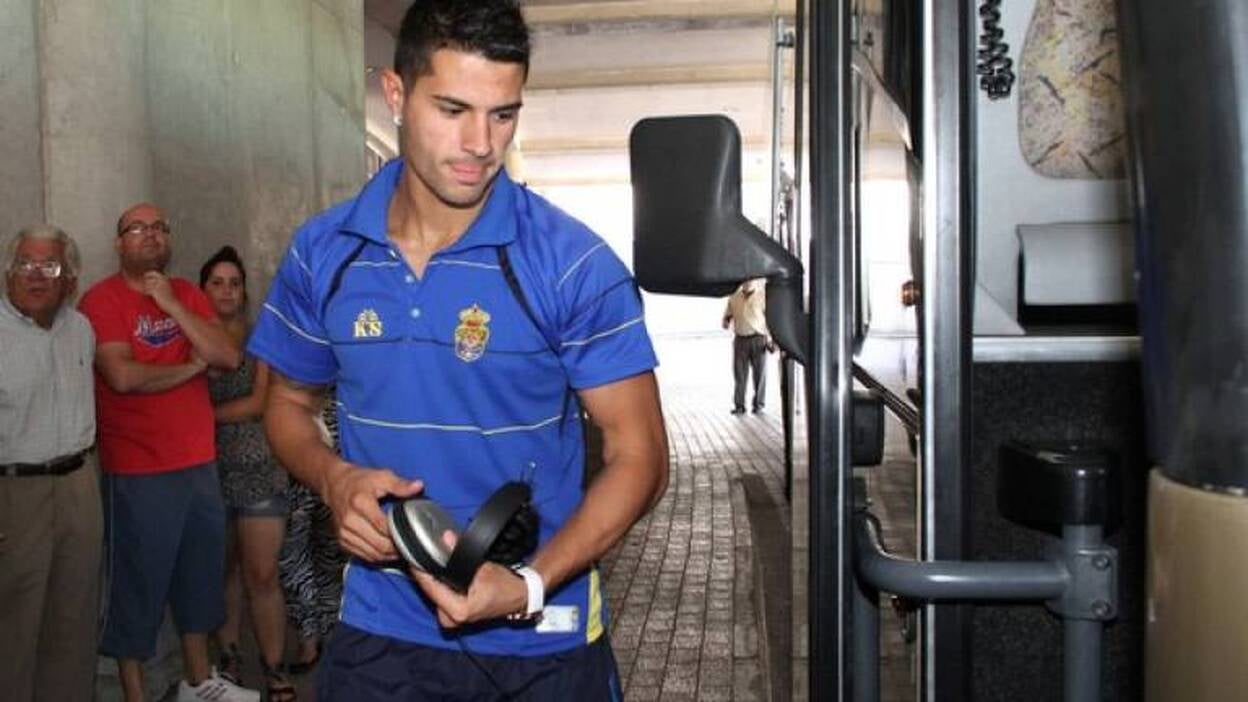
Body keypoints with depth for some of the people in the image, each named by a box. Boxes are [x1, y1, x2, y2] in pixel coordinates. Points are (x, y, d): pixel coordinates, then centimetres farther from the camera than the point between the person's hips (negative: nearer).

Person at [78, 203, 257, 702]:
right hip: (138, 473, -6)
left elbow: (229, 357, -4)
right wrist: (191, 366, -8)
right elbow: (123, 376, -22)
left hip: (200, 463, 6)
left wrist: (171, 304, -11)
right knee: (138, 585, 4)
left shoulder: (187, 294, 9)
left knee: (199, 574, 17)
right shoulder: (101, 300, -8)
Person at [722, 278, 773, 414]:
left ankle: (758, 404, 12)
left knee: (759, 373, 3)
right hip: (740, 340, 2)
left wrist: (770, 340, -9)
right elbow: (727, 315, 20)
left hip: (758, 339, -2)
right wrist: (726, 321, -6)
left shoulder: (763, 297, 1)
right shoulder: (734, 298, 10)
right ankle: (739, 405, 7)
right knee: (739, 373, 1)